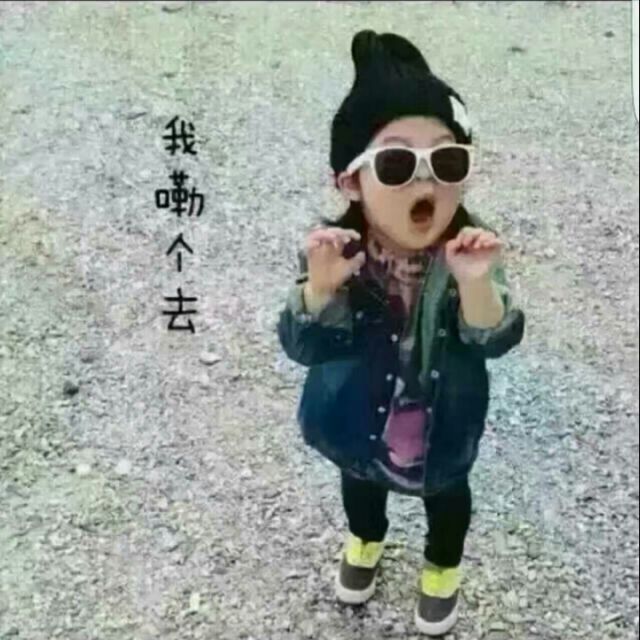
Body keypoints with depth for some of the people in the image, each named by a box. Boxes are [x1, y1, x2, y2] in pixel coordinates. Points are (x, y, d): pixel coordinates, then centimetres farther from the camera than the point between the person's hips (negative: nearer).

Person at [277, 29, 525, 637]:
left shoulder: (471, 249, -30)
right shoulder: (335, 252, -30)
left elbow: (494, 341, -32)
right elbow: (304, 347, -29)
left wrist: (477, 286, -51)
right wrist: (319, 289, -48)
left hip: (442, 425, 0)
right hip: (361, 420, 1)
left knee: (446, 491, 29)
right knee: (361, 478, 32)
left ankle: (443, 567, 62)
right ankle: (365, 542, 67)